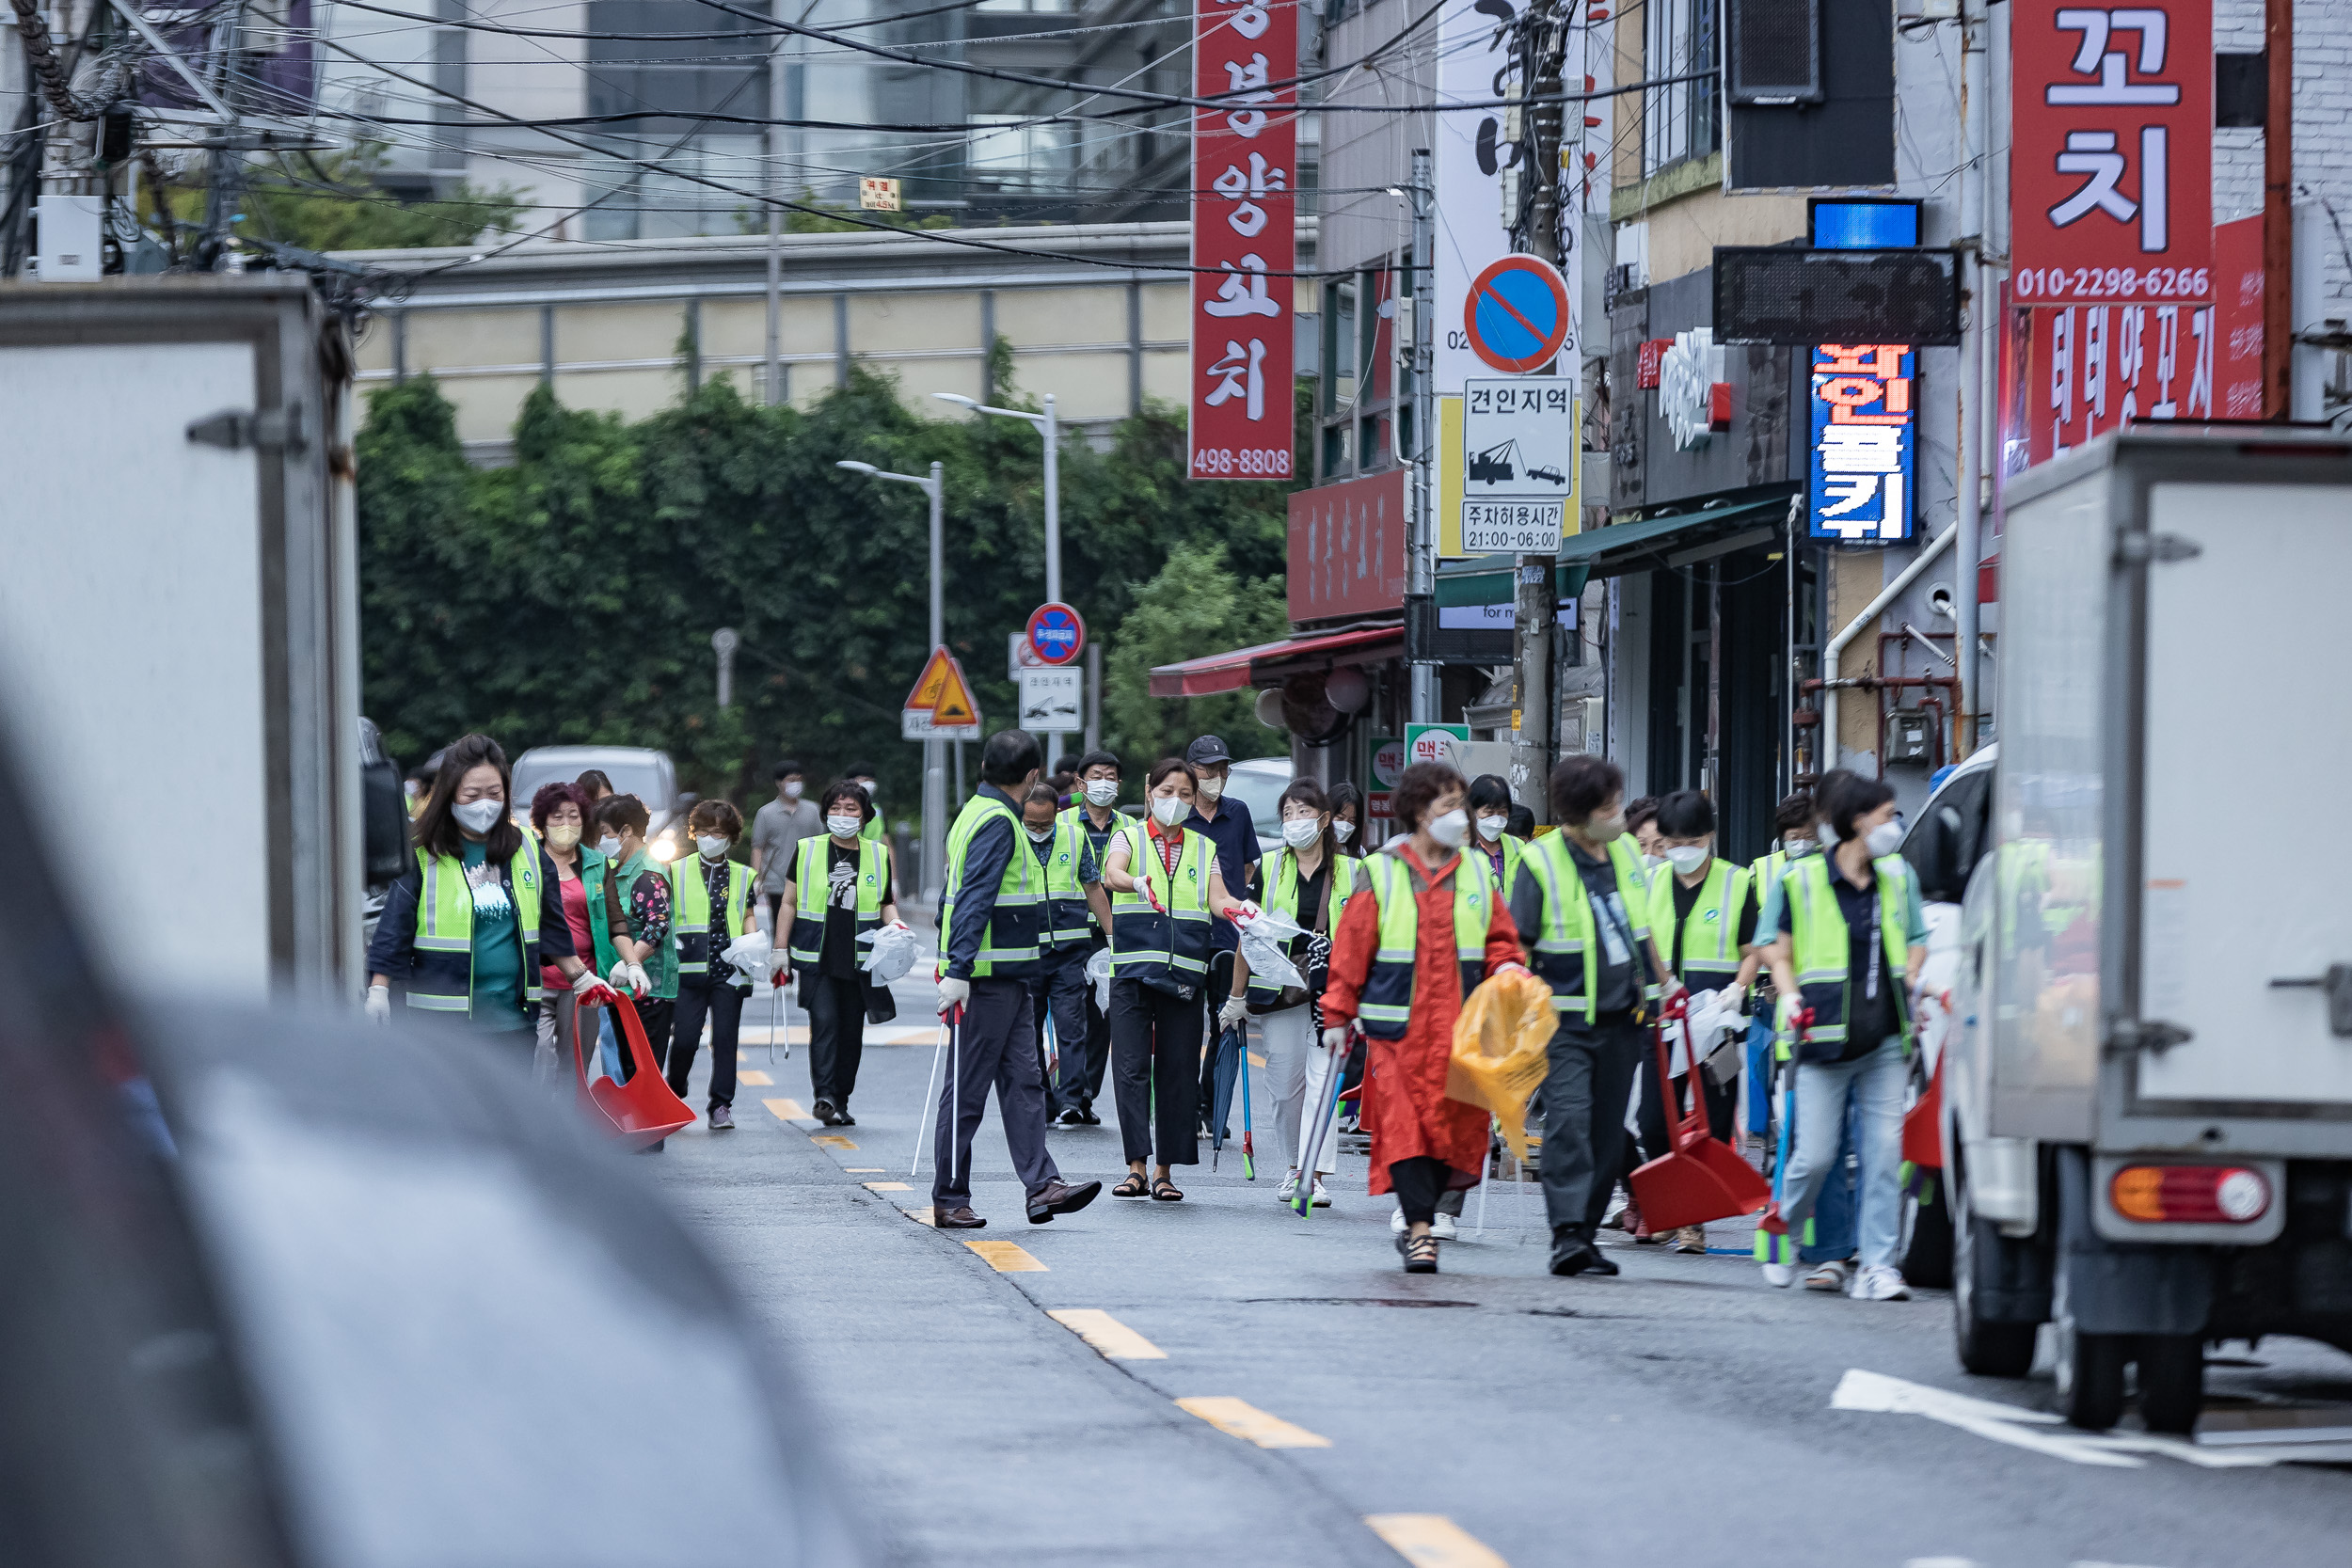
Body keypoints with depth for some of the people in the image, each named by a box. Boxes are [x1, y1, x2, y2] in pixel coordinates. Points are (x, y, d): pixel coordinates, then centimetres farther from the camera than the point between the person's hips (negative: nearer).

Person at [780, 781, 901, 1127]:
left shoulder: (878, 855, 10)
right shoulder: (807, 851, 5)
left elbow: (886, 903, 19)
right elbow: (789, 903, 8)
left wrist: (894, 924, -3)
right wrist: (779, 949, 4)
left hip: (859, 961, 2)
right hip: (817, 958, -2)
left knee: (852, 1030, 5)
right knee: (824, 1021, -17)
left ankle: (840, 1101, 14)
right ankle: (824, 1095, -25)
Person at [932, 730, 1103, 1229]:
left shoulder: (977, 813, 16)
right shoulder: (998, 823, -15)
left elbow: (954, 896, 23)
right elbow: (973, 900, -24)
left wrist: (954, 960, 27)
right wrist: (958, 971, -30)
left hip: (1006, 980, 10)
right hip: (988, 979, -10)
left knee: (1023, 1081, 4)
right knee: (967, 1091, -4)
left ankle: (1042, 1186, -1)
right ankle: (949, 1200, 1)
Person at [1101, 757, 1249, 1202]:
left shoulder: (1204, 849, 15)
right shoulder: (1128, 838, 7)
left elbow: (1217, 899, 0)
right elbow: (1112, 874, -15)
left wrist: (1235, 909, -23)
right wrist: (1138, 884, -38)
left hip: (1185, 973, 2)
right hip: (1132, 967, -2)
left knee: (1178, 1072, 0)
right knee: (1131, 1066, -9)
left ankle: (1165, 1172, 6)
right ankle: (1136, 1167, -9)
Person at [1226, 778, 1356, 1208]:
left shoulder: (1349, 873, 6)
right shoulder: (1268, 871, 7)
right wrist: (1236, 997, 9)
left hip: (1332, 990, -1)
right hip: (1278, 989, 1)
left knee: (1322, 1078, -10)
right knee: (1285, 1084, 2)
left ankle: (1315, 1175, -13)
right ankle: (1295, 1167, 19)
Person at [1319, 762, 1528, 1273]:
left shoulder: (1476, 875, 12)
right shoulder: (1382, 873, 2)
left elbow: (1500, 942, 16)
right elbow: (1351, 950, 3)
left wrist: (1508, 972, -6)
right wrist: (1337, 1017, 1)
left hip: (1460, 1029, 3)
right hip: (1398, 1027, -3)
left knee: (1456, 1125, 2)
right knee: (1406, 1125, -9)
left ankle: (1418, 1224, 17)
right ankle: (1420, 1230, -7)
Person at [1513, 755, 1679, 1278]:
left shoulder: (1625, 850, 9)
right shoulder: (1541, 861, -9)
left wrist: (1661, 982, 27)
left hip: (1623, 1018, 6)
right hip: (1566, 1018, -6)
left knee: (1608, 1131, 7)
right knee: (1568, 1119, -17)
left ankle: (1585, 1233, 14)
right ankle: (1567, 1233, -21)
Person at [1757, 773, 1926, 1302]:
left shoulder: (1899, 876, 10)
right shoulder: (1802, 881, -1)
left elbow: (1916, 941, 23)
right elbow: (1779, 953, 7)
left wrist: (1909, 981, 6)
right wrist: (1792, 999, -9)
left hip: (1886, 1040, 3)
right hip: (1826, 1040, -3)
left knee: (1885, 1149, -5)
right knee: (1815, 1155, -4)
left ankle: (1878, 1263, -2)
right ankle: (1782, 1231, 23)